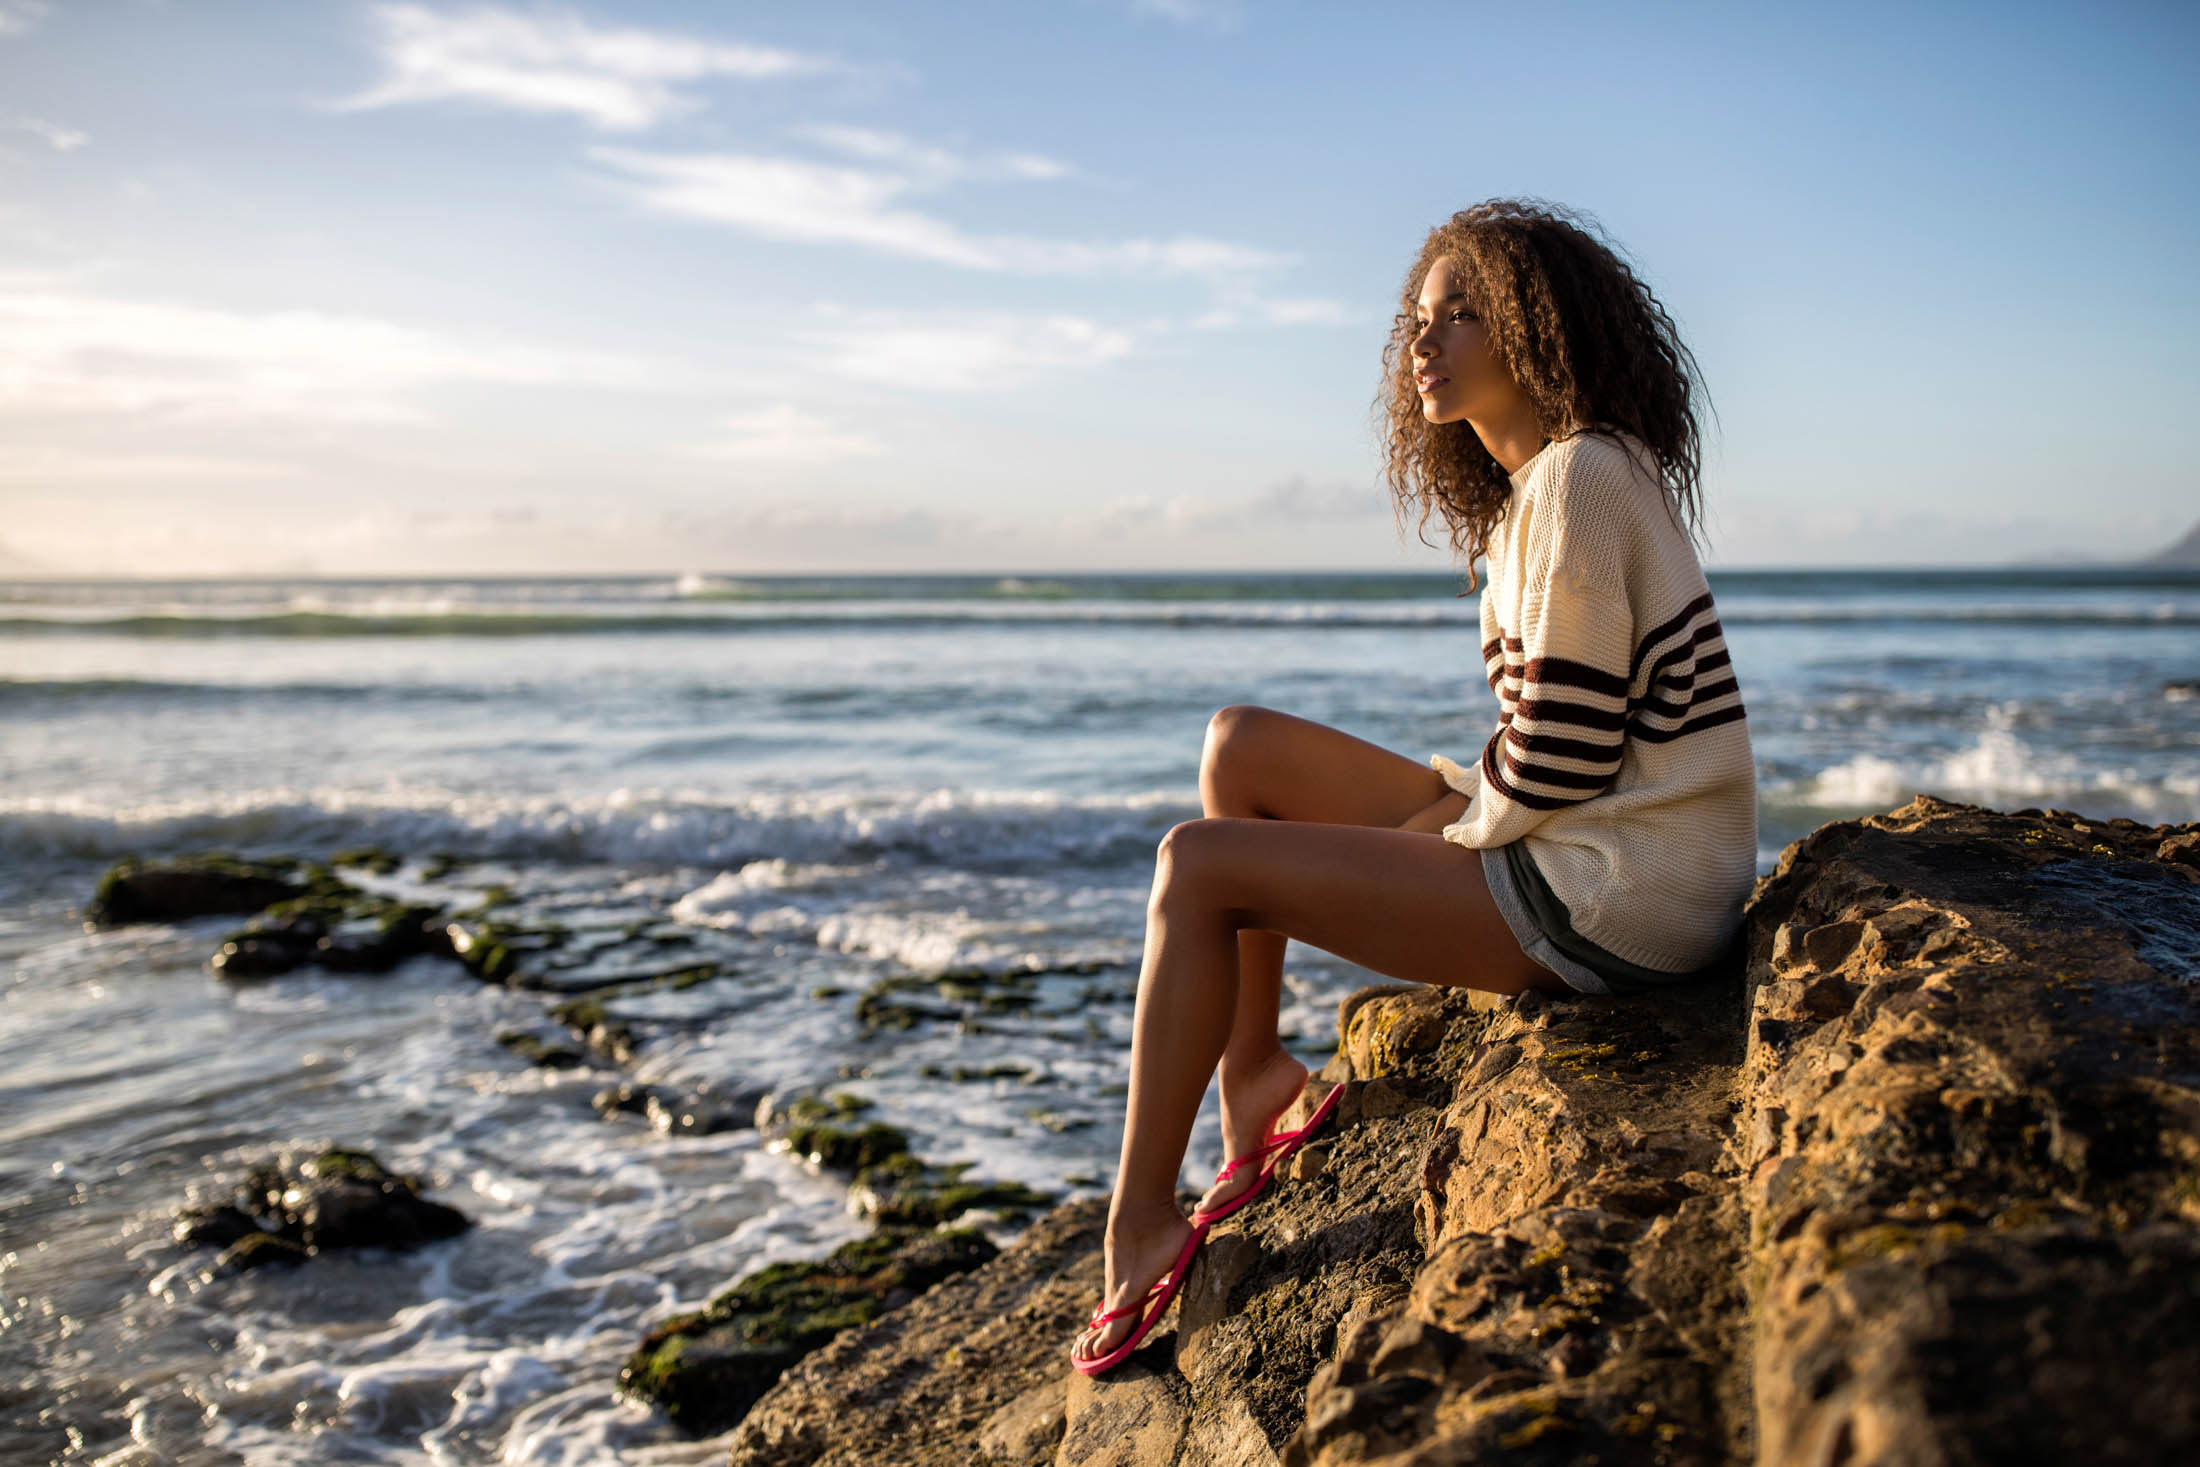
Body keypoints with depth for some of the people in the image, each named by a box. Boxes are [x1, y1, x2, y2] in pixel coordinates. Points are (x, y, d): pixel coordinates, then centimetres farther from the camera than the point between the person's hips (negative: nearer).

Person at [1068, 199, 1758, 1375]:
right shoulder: (1542, 482, 15)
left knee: (1198, 864, -12)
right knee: (1242, 748, 11)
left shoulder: (1579, 481, -17)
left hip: (1615, 900, -10)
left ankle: (1139, 1229, -2)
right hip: (1587, 848, 10)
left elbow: (1558, 759, -21)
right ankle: (1254, 1075, 12)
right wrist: (1451, 796, 3)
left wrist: (1438, 826, -6)